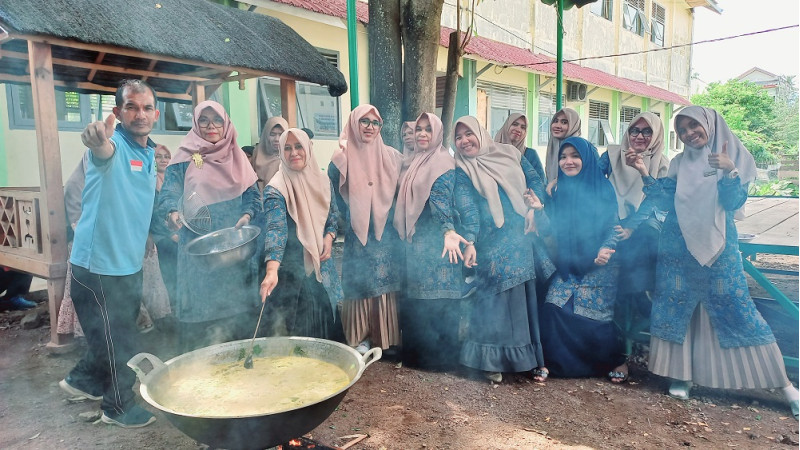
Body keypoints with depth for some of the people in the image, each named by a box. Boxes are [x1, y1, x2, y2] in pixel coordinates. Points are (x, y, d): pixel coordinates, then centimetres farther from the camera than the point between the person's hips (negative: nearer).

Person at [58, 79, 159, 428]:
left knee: (118, 334, 25)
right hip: (100, 264, -8)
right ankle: (120, 407, 27)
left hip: (130, 264, 8)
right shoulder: (114, 144, -18)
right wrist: (99, 141, -66)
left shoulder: (149, 153, 8)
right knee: (120, 343, 6)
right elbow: (104, 151, -46)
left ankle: (83, 380, 47)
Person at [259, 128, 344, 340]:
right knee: (295, 330, 1)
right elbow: (276, 229, -30)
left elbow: (333, 213, 15)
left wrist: (329, 236, -5)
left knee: (326, 320, 12)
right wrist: (271, 270, -43)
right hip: (292, 272, -5)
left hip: (322, 265, 5)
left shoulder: (321, 180, 2)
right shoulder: (276, 189, -17)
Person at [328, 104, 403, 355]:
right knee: (361, 285, 1)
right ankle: (361, 338, 14)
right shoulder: (342, 160, 2)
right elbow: (335, 200, 1)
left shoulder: (392, 157, 6)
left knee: (387, 285, 4)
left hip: (387, 236, 1)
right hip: (357, 236, -1)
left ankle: (388, 337, 16)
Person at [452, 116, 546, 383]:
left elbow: (535, 180, 14)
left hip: (527, 237, 4)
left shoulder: (509, 154, 12)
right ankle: (492, 360, 8)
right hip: (494, 245, -3)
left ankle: (531, 356, 22)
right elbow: (467, 208, -10)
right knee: (497, 297, -4)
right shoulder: (462, 171, 2)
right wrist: (469, 242, -23)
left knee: (528, 295, 7)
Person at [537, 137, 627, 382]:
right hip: (567, 267, 4)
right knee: (554, 311, -8)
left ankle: (617, 360, 19)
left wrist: (606, 248, -24)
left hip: (598, 266, -4)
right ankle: (558, 362, 10)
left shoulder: (603, 188, -4)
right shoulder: (559, 190, 8)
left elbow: (614, 225, -6)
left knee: (595, 317, -5)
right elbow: (550, 228, 6)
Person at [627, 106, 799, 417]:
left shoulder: (736, 158, 1)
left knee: (735, 309, -4)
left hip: (718, 246, -3)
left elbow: (733, 202, -10)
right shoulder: (679, 163, 10)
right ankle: (682, 375, 13)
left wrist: (729, 172, -27)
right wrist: (645, 174, -5)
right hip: (678, 246, 3)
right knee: (675, 307, 1)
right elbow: (666, 200, 3)